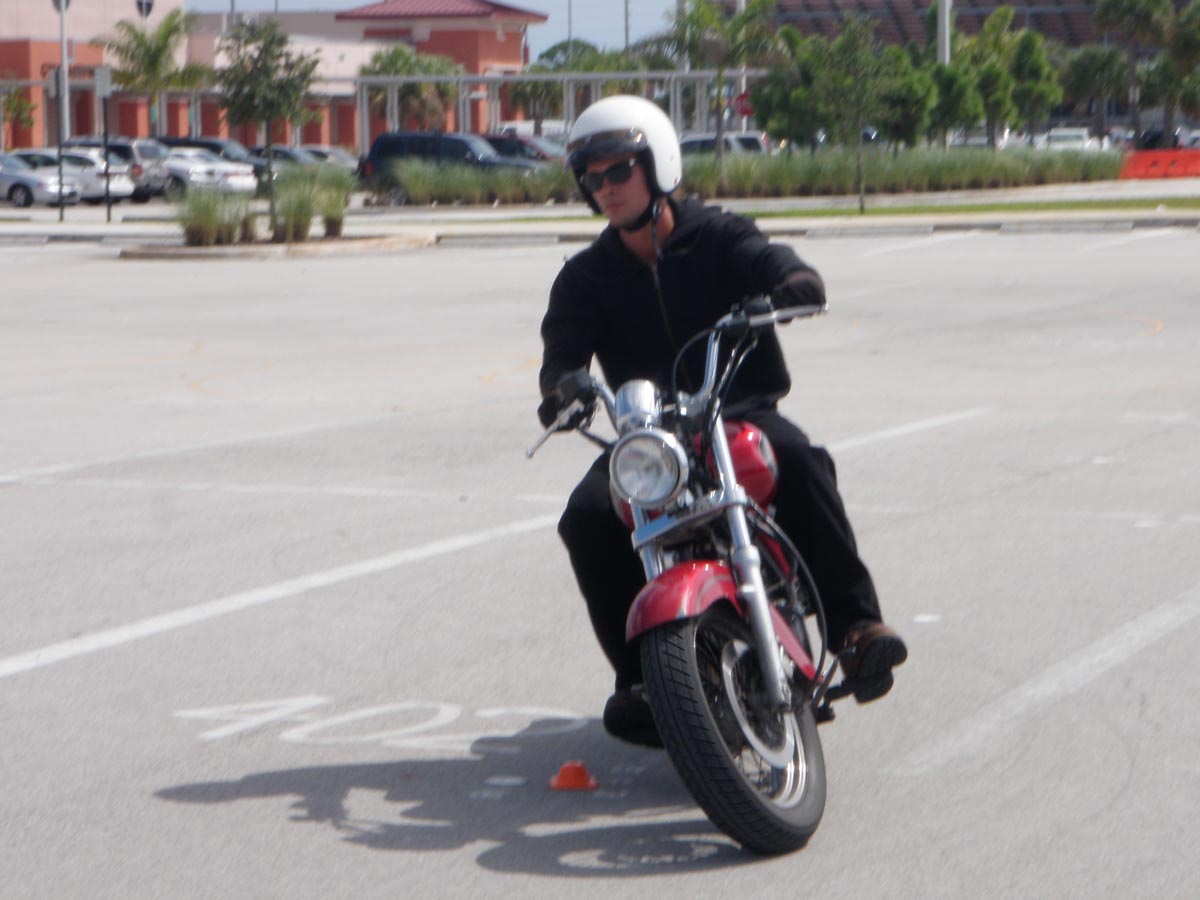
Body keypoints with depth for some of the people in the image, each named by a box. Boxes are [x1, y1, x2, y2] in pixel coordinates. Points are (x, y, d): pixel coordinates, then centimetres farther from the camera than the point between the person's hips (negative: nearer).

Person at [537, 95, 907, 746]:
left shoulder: (717, 238, 4)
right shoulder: (586, 278, 10)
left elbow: (790, 274, -12)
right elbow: (562, 353, -4)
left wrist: (792, 288, -39)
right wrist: (561, 394, -29)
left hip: (740, 415, -2)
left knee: (797, 459, -35)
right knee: (587, 517, -25)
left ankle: (856, 626, -33)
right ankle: (637, 678, -14)